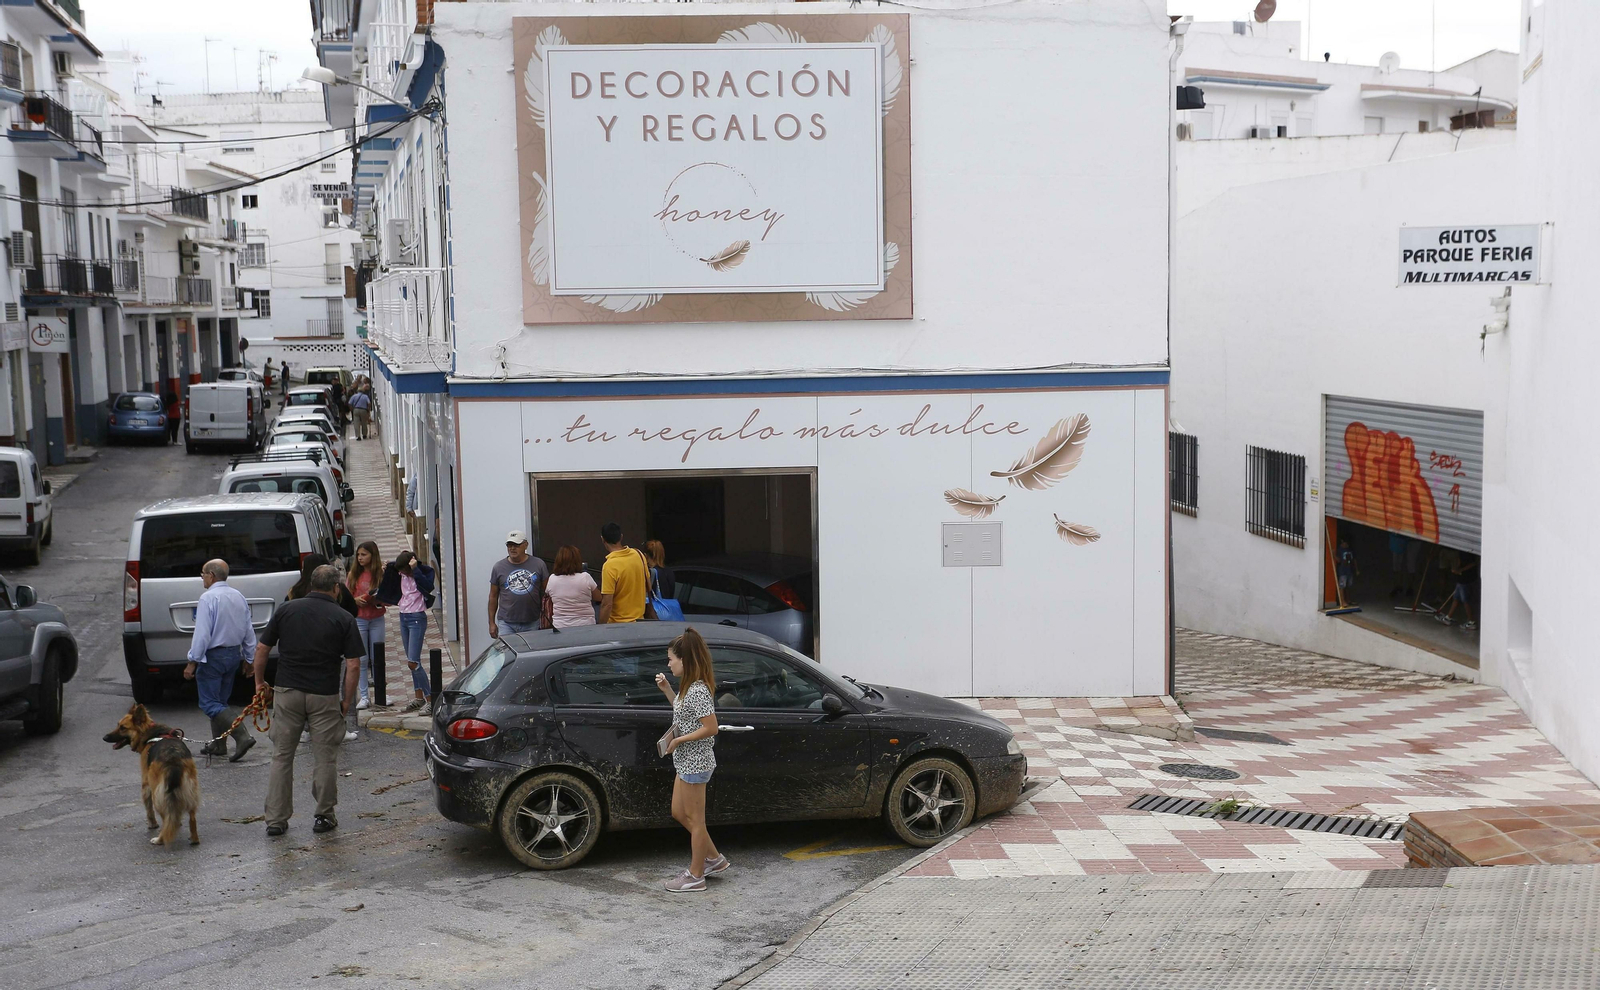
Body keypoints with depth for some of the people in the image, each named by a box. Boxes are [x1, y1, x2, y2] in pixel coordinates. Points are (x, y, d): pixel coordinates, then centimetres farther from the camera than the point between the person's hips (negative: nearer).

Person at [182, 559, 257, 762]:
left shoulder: (208, 598, -17)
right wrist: (248, 658, 20)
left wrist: (192, 662, -16)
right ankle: (218, 744, 22)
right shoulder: (238, 597, 6)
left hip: (213, 656, -8)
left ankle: (242, 736, -19)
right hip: (234, 654, 8)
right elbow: (249, 632, 11)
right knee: (220, 700, 19)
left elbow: (202, 633, -21)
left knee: (209, 704, -4)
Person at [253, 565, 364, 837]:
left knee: (281, 756, 9)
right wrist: (347, 700, 2)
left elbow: (261, 649, 4)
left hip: (287, 692, 2)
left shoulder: (287, 610, 3)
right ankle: (325, 816, 14)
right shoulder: (343, 619, -3)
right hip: (325, 695, -2)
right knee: (325, 758, 8)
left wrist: (260, 682, 16)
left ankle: (276, 819, 11)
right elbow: (353, 665, -7)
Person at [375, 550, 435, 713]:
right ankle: (419, 698, 19)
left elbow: (428, 586, -32)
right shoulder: (401, 574, 6)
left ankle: (430, 699, -7)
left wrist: (415, 569, -31)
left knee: (413, 662, -13)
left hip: (417, 618, -7)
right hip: (403, 617, 7)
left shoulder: (424, 572, -12)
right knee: (412, 661, 11)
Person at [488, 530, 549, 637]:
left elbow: (546, 594, 5)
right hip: (506, 623, 0)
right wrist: (491, 623, 6)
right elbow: (493, 596, 8)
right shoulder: (498, 567, 4)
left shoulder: (538, 565, 3)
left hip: (532, 624, 0)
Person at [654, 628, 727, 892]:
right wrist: (667, 689, 8)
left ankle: (695, 876, 14)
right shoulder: (689, 686, 7)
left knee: (694, 819, 2)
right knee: (679, 813, 19)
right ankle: (715, 859, 29)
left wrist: (679, 740, -19)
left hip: (695, 762, -10)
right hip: (686, 761, 10)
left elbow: (710, 727, -26)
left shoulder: (698, 690, -23)